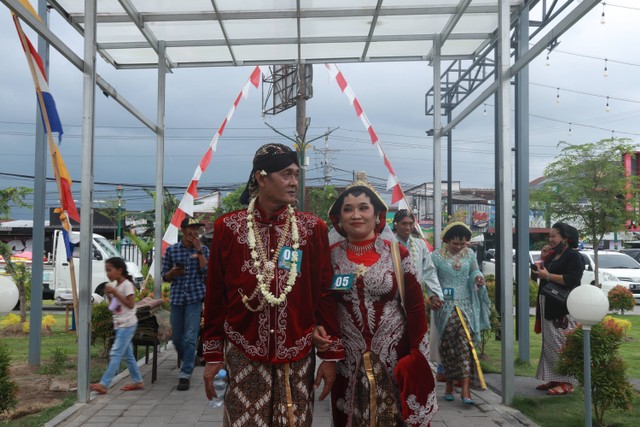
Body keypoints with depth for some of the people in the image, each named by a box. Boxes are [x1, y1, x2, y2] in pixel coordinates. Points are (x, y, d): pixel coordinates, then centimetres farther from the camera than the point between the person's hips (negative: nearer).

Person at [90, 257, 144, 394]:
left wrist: (115, 292, -20)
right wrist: (109, 294, 0)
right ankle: (138, 381, 21)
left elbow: (130, 304, -19)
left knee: (115, 353, -12)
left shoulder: (127, 284, -12)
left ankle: (103, 384, -15)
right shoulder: (115, 285, 13)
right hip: (119, 325, 9)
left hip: (127, 325, -9)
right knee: (127, 354, 13)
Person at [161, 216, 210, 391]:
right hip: (176, 297, 2)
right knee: (176, 337, 10)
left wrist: (199, 251, -13)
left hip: (195, 297, -2)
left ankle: (185, 375, -4)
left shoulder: (203, 249, 4)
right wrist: (173, 272, -13)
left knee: (190, 337, -9)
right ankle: (188, 361, 36)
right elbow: (164, 277, 9)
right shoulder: (171, 250, 5)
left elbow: (208, 273, -9)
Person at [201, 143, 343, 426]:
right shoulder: (228, 228, -1)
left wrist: (331, 355, 0)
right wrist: (213, 355, 4)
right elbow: (215, 297, 3)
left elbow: (325, 295, 2)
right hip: (244, 354, -1)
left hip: (298, 355, 1)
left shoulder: (313, 229, 1)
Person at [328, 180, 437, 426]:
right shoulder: (330, 256, 1)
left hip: (396, 360, -1)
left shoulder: (397, 254, -3)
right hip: (348, 363, 1)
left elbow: (416, 307, -2)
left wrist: (417, 358, -5)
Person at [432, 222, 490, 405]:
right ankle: (450, 385, 19)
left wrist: (478, 278, -7)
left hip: (465, 306, 2)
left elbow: (474, 271, 16)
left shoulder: (469, 254, 6)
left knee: (466, 342, -9)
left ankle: (465, 388, -10)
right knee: (448, 345, 3)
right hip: (446, 306, -2)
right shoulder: (437, 256, -4)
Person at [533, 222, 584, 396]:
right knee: (550, 344, 11)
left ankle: (567, 382, -5)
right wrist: (542, 259, 4)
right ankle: (554, 379, 17)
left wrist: (548, 275, -23)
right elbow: (542, 274, 18)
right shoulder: (552, 255, 17)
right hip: (548, 306, 9)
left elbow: (572, 279, -21)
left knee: (563, 345, -9)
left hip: (563, 308, -9)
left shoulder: (574, 256, -9)